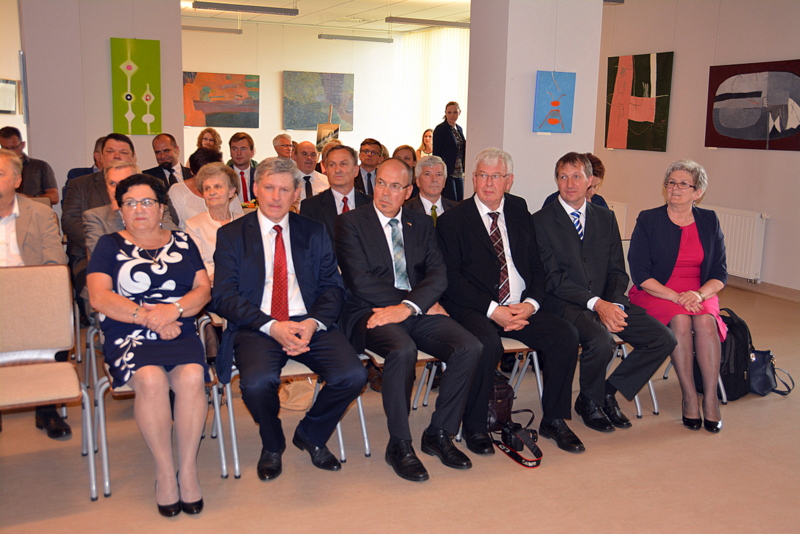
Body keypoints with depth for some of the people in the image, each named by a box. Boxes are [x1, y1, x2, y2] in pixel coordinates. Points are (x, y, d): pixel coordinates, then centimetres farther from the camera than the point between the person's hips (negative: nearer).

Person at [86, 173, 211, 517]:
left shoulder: (182, 243, 18)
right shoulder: (109, 246, 13)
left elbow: (204, 290, 9)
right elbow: (99, 297, -1)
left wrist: (174, 310, -12)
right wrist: (149, 317, -11)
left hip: (180, 333, 1)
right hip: (128, 337, -1)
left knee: (191, 377, -30)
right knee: (151, 379, -32)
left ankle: (188, 468, -17)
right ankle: (164, 471, -17)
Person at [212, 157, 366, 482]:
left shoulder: (314, 232, 14)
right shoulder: (232, 234, 7)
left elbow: (333, 286, 8)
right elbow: (223, 296, -2)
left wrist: (313, 323, -13)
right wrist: (271, 326, -17)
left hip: (309, 324, 2)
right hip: (256, 327, -2)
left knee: (353, 375, -22)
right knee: (257, 382, -33)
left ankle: (311, 436, 9)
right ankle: (272, 446, 3)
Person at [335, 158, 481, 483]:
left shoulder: (422, 224, 15)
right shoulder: (350, 223, 2)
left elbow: (438, 274, 3)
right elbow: (360, 282, -9)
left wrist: (408, 306, -18)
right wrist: (423, 303, -10)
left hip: (418, 313, 5)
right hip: (370, 313, -4)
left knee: (469, 347, -19)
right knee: (403, 350, -35)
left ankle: (439, 434, -3)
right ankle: (399, 445, -16)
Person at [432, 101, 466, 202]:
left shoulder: (459, 129, 15)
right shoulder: (440, 129, -6)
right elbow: (436, 153, -10)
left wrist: (467, 146, 1)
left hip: (459, 173, 7)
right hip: (447, 172, -7)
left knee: (460, 203, 6)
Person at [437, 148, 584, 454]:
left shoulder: (519, 211, 14)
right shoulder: (452, 220, 0)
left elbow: (536, 266, 12)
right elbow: (452, 280, -8)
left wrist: (530, 303, -8)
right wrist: (492, 310, -18)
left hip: (521, 308, 5)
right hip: (474, 310, -5)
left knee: (566, 334, -16)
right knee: (487, 343, -34)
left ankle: (554, 420, 2)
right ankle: (474, 426, -12)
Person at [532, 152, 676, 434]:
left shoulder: (606, 218, 14)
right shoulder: (542, 220, -2)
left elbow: (618, 271, 11)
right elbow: (552, 278, -10)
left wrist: (614, 304, -10)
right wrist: (596, 303, -21)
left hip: (608, 302, 6)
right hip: (566, 304, -5)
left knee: (663, 338, -10)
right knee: (601, 340, -33)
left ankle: (610, 390, 8)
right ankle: (589, 401, -2)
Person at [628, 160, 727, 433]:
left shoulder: (709, 222, 9)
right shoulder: (648, 221, 0)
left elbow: (720, 274, 6)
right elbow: (640, 274, -7)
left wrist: (700, 294, -15)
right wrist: (675, 296, -19)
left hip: (699, 295, 2)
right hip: (656, 295, -2)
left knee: (705, 320, -30)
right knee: (680, 320, -32)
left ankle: (710, 398, -22)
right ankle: (689, 398, -21)